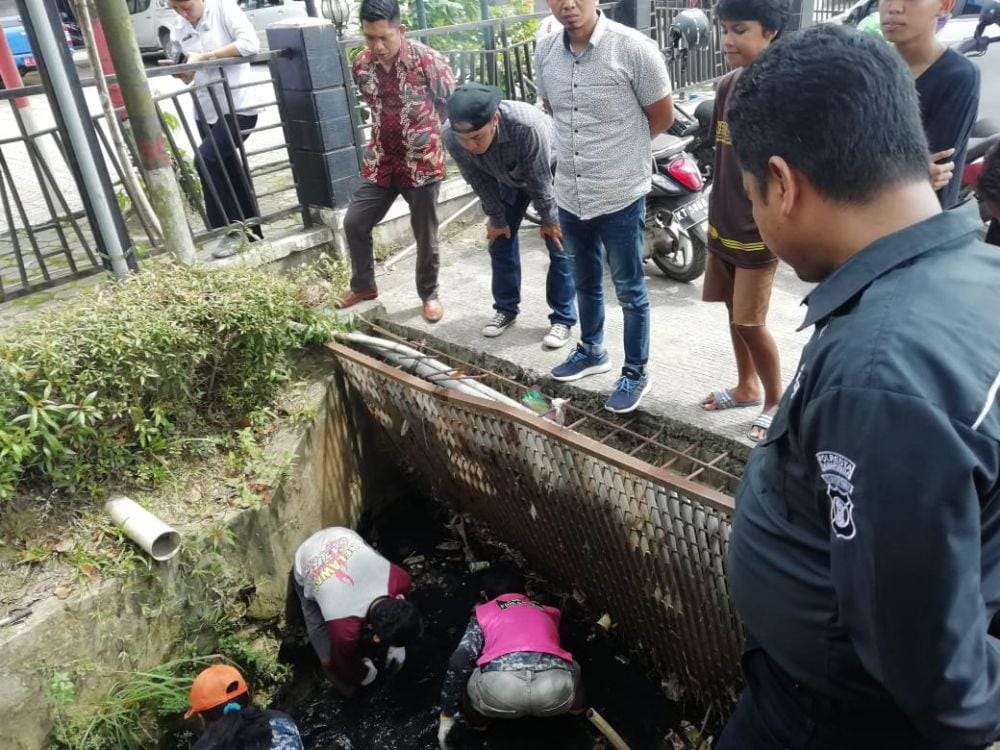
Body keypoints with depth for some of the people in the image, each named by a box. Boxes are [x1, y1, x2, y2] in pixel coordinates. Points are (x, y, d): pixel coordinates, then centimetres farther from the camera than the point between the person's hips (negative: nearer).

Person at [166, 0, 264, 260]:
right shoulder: (178, 28, 10)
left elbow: (250, 43, -20)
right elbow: (189, 75, 15)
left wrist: (204, 56, -18)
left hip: (238, 105, -7)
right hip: (206, 110, 7)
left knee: (206, 159, -20)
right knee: (229, 169, 11)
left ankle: (234, 228, -9)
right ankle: (250, 228, 23)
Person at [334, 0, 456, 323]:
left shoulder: (427, 60, -16)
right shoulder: (362, 65, -1)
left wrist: (437, 141, -6)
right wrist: (382, 139, 16)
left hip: (422, 163, -5)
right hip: (380, 161, 5)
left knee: (425, 235, 5)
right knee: (354, 223, 5)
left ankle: (429, 294, 26)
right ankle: (363, 285, 27)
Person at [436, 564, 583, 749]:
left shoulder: (483, 613, 27)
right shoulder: (547, 612, 36)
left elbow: (458, 663, 14)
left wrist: (447, 714, 21)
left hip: (501, 687, -2)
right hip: (556, 691, 3)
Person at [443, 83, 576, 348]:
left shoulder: (528, 125, -46)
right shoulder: (451, 136, -32)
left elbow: (540, 181, -29)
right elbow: (480, 181, -15)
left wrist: (549, 220, -15)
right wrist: (496, 219, -4)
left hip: (550, 172, -4)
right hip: (508, 179, 4)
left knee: (559, 245, -6)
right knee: (500, 242, 6)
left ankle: (563, 318, 6)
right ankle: (506, 309, 23)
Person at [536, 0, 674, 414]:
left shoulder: (634, 48, -16)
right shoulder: (545, 51, -1)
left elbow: (662, 116, -4)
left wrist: (622, 147, 8)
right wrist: (581, 143, 10)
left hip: (621, 195, -5)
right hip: (570, 195, 5)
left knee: (630, 291, 9)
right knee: (585, 283, 22)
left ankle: (635, 371, 25)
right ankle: (591, 350, 43)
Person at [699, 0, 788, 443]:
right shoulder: (727, 86, 6)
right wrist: (716, 212, 15)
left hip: (758, 230, -7)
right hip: (723, 224, 7)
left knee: (751, 323, 0)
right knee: (734, 312, 17)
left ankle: (776, 402, 20)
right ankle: (746, 387, 35)